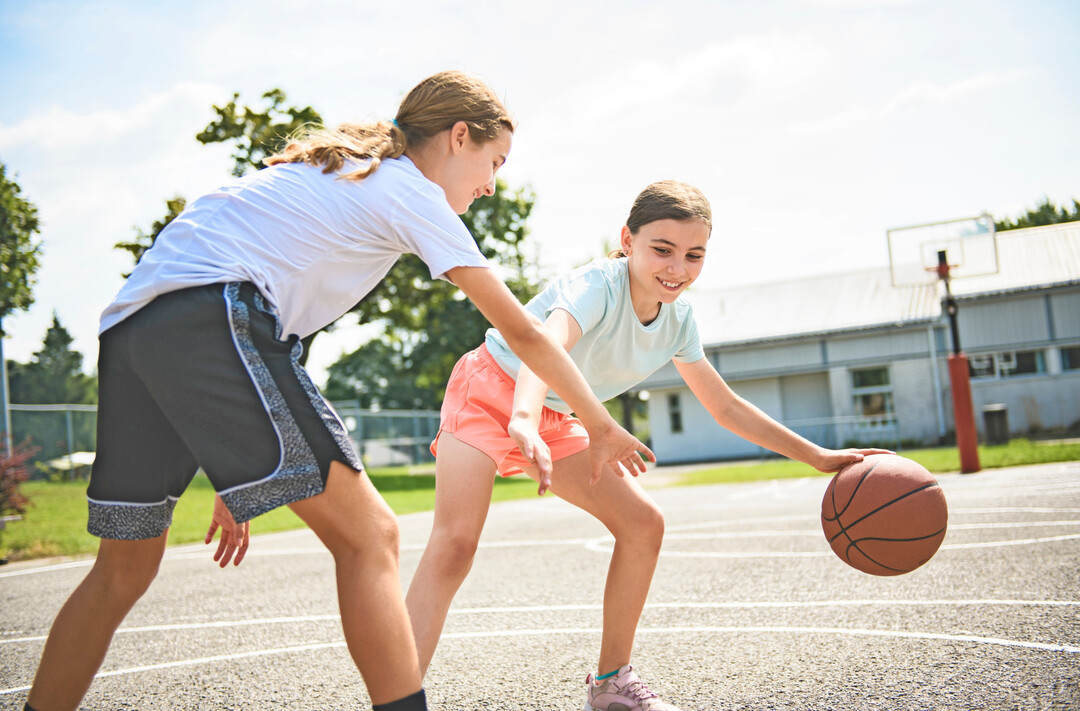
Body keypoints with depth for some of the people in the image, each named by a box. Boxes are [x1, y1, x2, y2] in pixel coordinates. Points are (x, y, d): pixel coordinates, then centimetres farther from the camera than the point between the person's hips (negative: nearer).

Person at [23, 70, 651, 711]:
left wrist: (238, 480, 28)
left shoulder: (329, 169, 31)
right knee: (368, 536, -6)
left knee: (124, 569, 18)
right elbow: (522, 330, 8)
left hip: (129, 322, 9)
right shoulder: (411, 189, 8)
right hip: (214, 324, -9)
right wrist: (602, 425, 21)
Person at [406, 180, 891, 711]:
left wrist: (817, 457, 4)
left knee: (642, 523, -2)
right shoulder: (597, 286, -29)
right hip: (490, 390, -7)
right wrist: (524, 423, -71)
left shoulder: (678, 321, -6)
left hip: (553, 421, 7)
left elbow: (726, 408, 6)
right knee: (454, 543, -25)